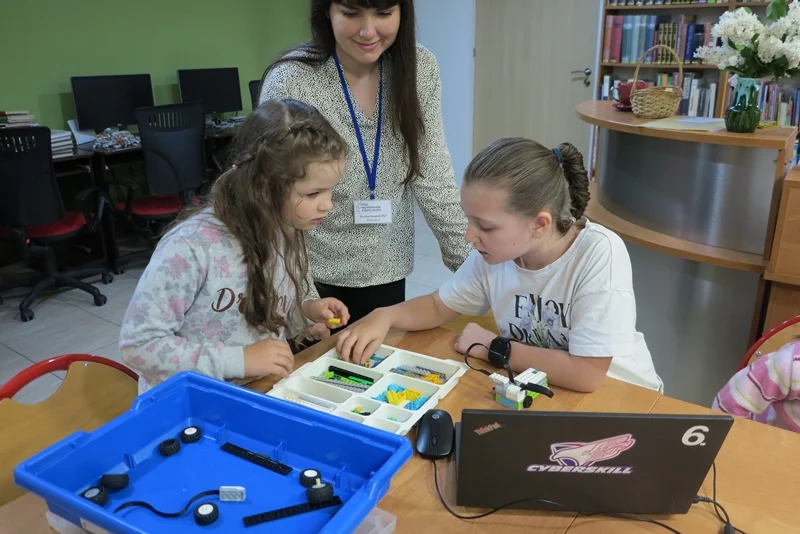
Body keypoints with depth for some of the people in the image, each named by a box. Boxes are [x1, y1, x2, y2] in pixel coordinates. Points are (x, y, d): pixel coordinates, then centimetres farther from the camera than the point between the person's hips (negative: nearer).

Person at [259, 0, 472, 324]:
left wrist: (474, 263, -3)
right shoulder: (289, 82, -19)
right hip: (310, 275, -3)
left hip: (385, 271, 4)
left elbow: (433, 176, -3)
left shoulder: (420, 68, -7)